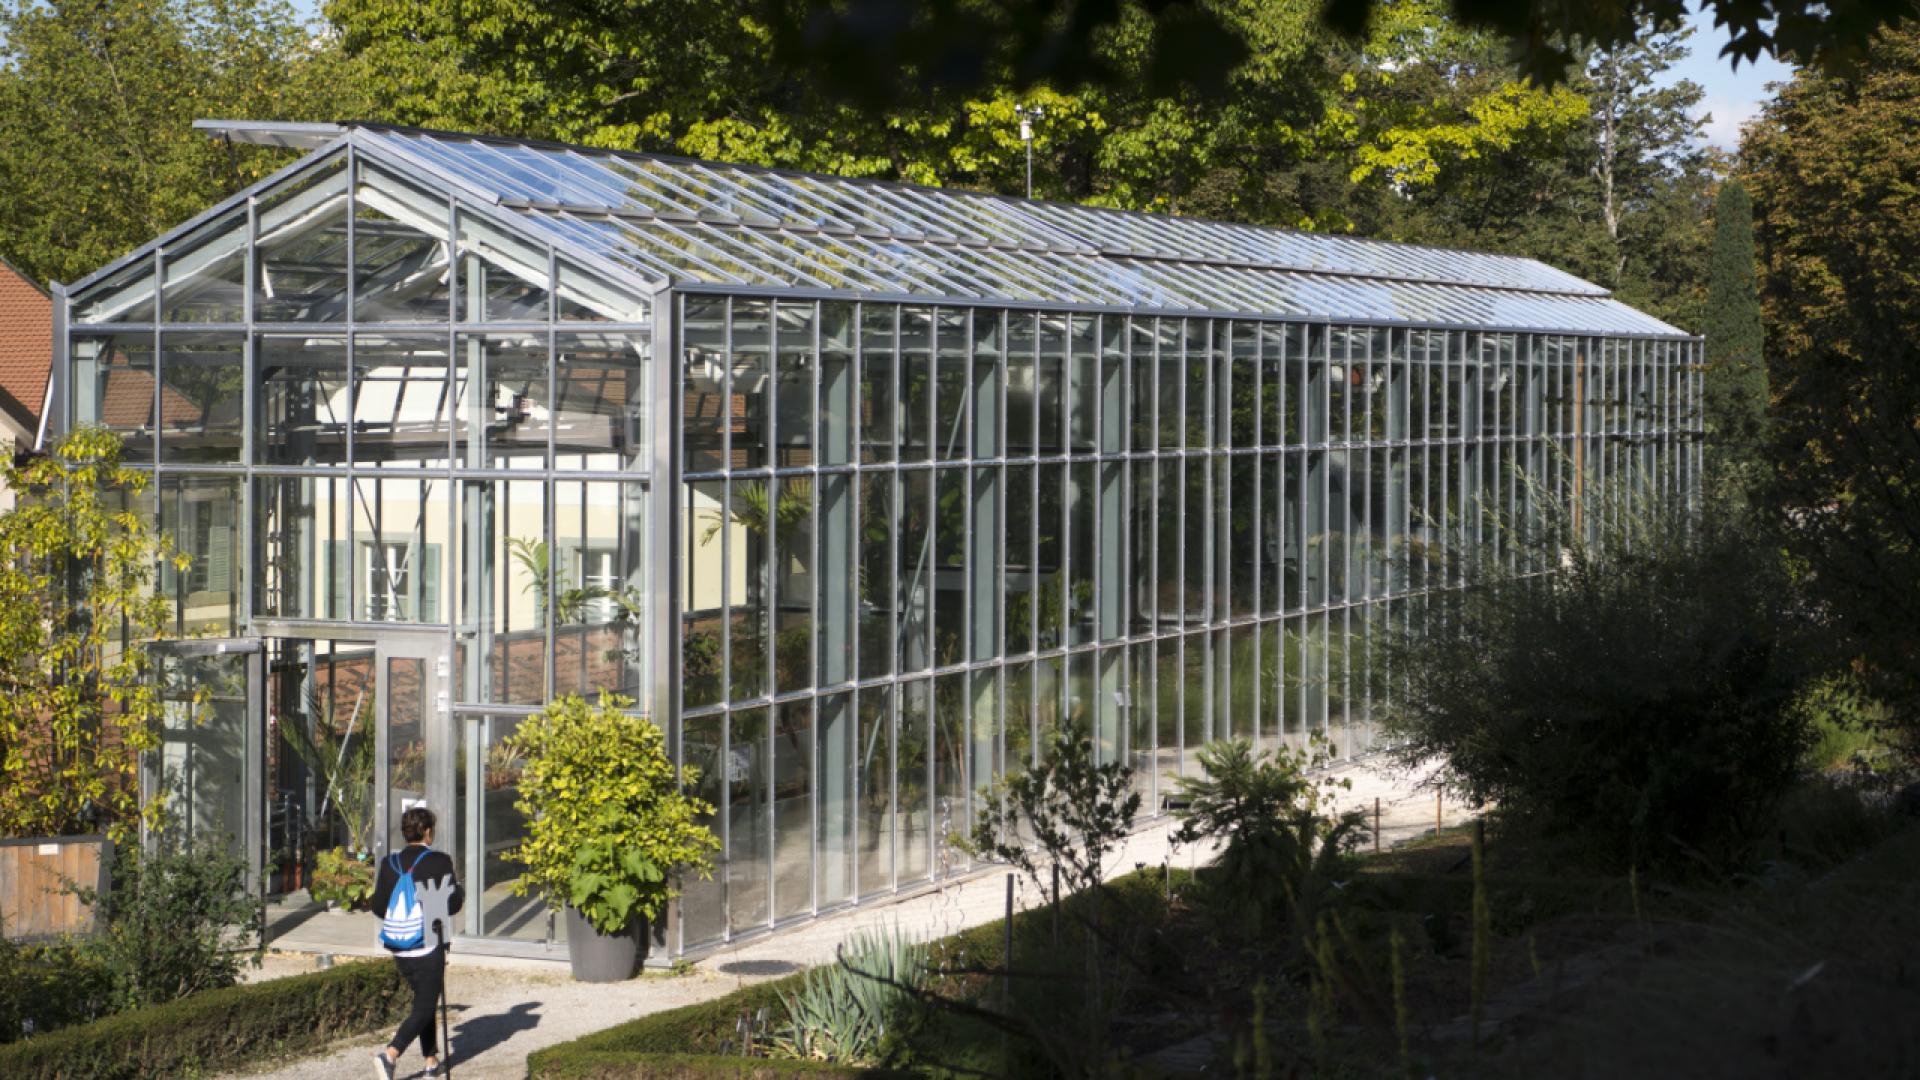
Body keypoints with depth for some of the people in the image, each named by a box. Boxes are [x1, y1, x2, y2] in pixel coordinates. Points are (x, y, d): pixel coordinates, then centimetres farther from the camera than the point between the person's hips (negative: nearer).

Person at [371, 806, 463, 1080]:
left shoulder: (390, 863, 0)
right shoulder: (439, 862, -12)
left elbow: (378, 907, 1)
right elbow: (452, 904, -10)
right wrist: (460, 891, 11)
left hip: (399, 950, 5)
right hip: (429, 947, -5)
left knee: (423, 1001, 21)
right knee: (425, 1008, -1)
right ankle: (391, 1054, -20)